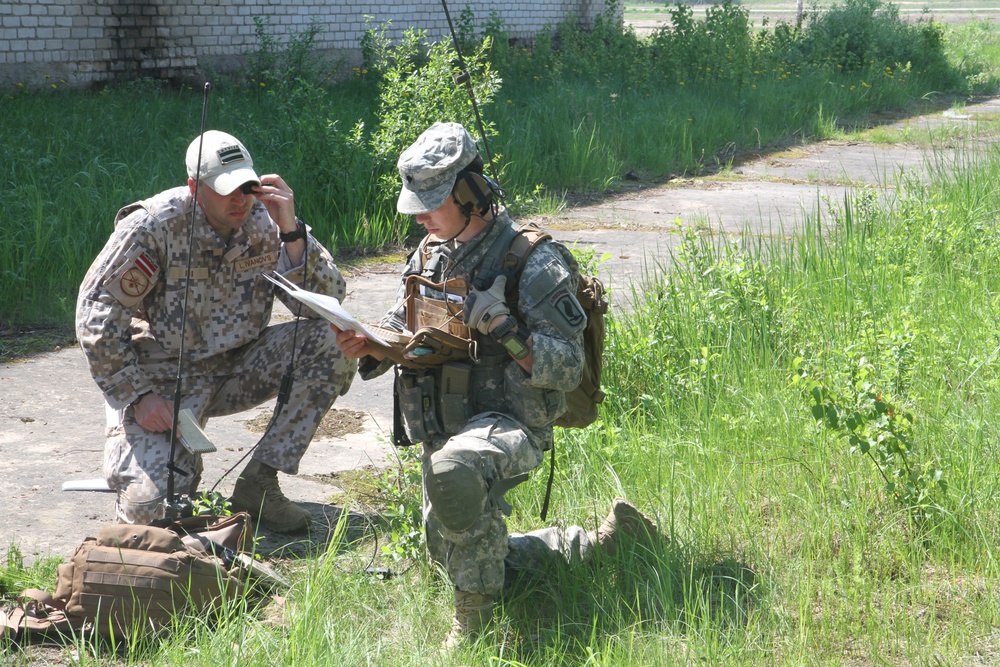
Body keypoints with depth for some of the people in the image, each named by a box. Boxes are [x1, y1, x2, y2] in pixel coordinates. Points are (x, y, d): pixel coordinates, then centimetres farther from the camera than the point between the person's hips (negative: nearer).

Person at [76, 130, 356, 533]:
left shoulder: (265, 222, -7)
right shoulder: (154, 226, -16)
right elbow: (97, 314, -13)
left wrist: (291, 231, -25)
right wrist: (137, 396, -17)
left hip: (238, 370, 4)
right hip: (165, 379, -4)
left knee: (334, 343, -19)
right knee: (150, 507, -24)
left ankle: (258, 484, -11)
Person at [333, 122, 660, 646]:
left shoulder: (532, 263, -15)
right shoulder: (430, 253, 7)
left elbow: (567, 368, -17)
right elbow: (400, 331, 16)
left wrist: (503, 327, -30)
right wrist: (365, 345, -7)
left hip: (506, 425, -8)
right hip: (444, 430, 9)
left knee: (455, 473, -42)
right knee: (453, 557, 19)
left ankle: (475, 622, -24)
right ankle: (594, 543, 31)